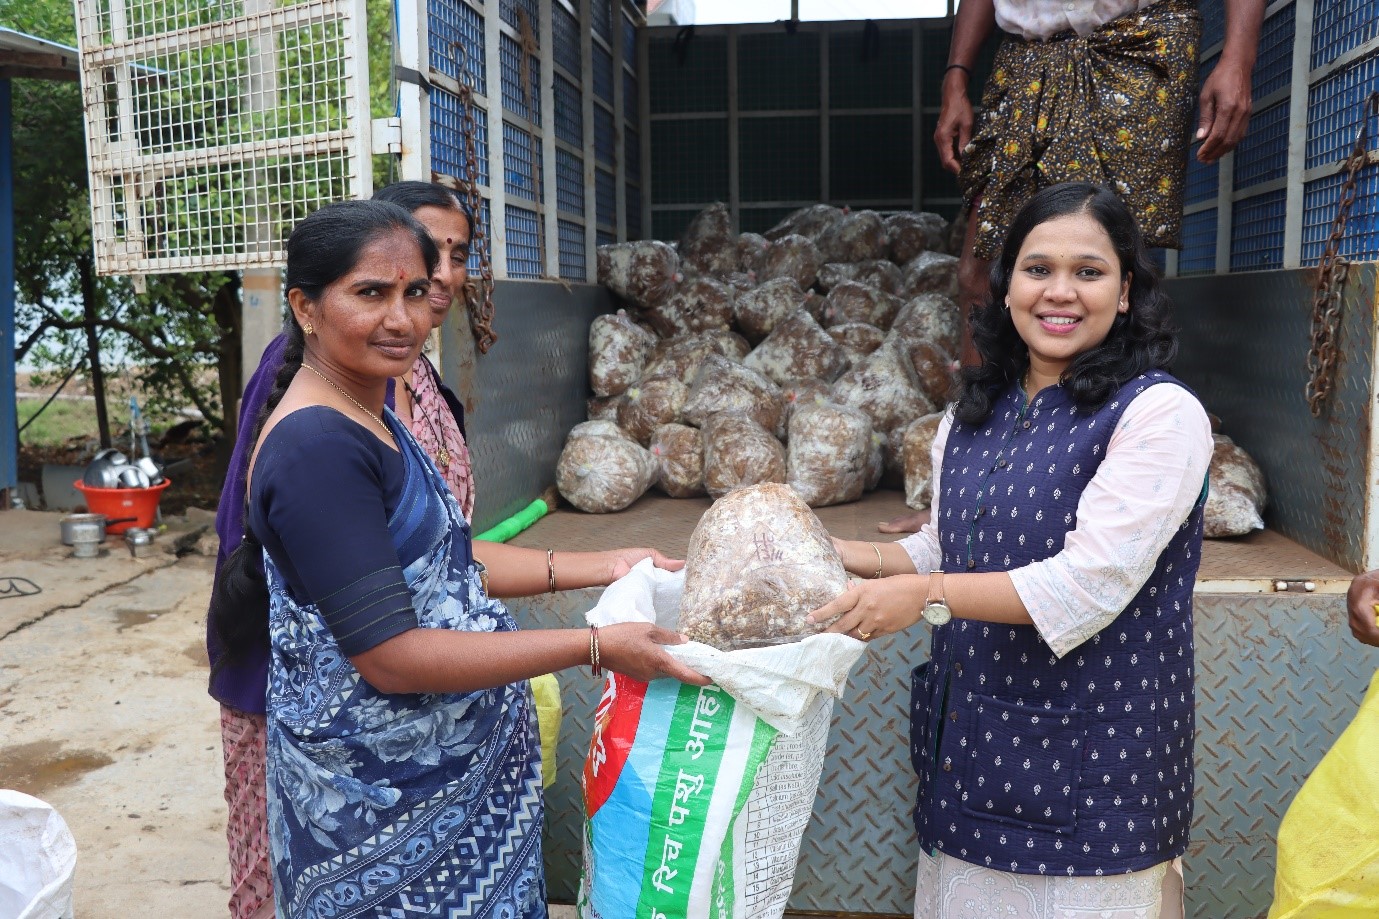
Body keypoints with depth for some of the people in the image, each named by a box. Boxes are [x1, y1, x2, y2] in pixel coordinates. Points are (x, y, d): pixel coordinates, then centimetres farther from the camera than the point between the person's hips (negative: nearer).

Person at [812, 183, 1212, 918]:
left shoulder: (1159, 414, -13)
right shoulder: (973, 416, 8)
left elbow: (1090, 583, -20)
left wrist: (925, 594, -23)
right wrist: (840, 557, 2)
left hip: (1090, 760, -6)